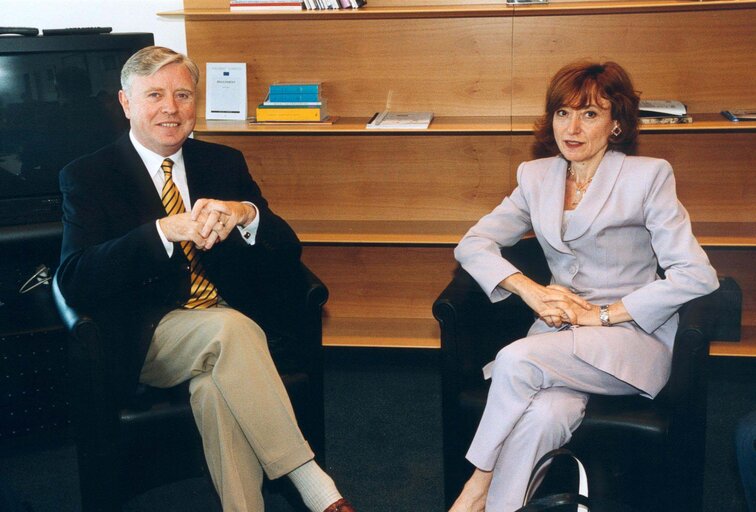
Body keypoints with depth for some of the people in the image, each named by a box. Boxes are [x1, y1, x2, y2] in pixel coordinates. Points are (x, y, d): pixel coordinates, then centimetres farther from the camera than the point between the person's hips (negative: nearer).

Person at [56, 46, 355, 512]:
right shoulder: (88, 177, 2)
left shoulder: (225, 163, 12)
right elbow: (74, 281, -13)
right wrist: (164, 230, -26)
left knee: (217, 389, -33)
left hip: (233, 324, 3)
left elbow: (288, 254, 5)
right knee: (230, 327, -34)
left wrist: (245, 214, -19)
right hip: (147, 340, -2)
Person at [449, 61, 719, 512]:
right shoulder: (536, 177, 12)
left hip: (634, 338, -3)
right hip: (559, 334, 3)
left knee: (516, 360, -30)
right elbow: (472, 244, 6)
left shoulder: (648, 177, -3)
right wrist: (531, 291, -11)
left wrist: (602, 314, -13)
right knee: (544, 415, -33)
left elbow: (697, 275, -10)